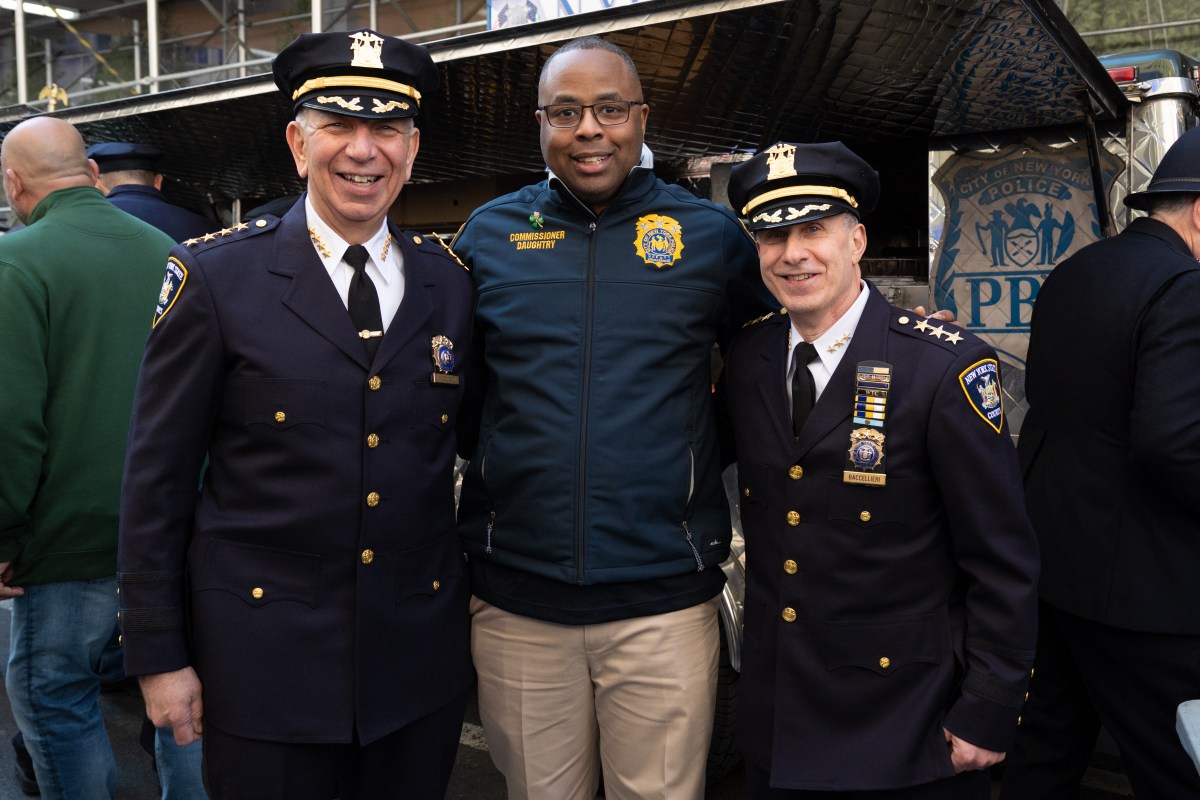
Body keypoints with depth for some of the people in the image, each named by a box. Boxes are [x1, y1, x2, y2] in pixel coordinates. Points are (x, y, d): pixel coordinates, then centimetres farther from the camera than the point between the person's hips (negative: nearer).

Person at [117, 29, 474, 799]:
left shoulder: (451, 283, 2)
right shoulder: (214, 277, -7)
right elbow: (157, 480, -5)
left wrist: (468, 599, 8)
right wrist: (158, 655, -3)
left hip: (422, 657, 3)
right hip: (263, 661, -2)